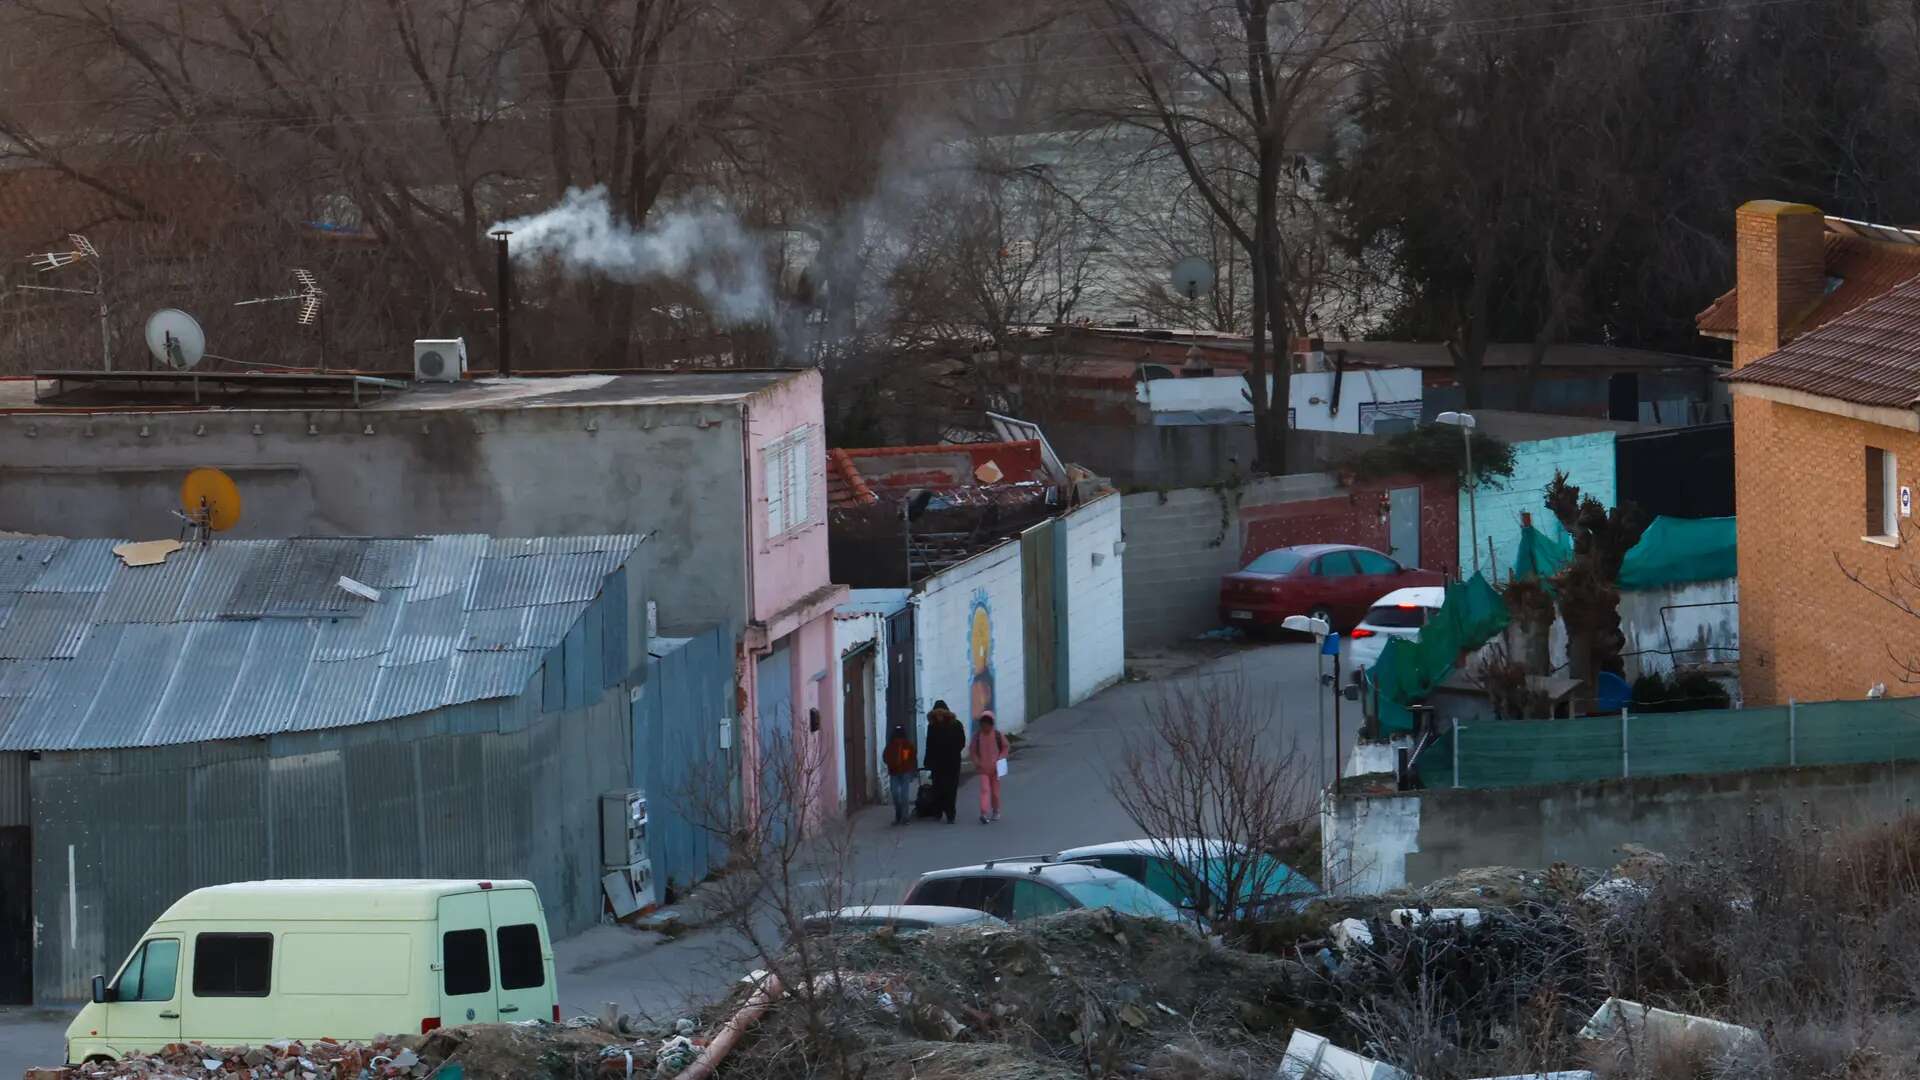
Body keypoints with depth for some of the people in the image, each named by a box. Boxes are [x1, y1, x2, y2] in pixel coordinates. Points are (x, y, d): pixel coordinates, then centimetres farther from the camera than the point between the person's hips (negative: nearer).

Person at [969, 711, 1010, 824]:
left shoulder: (998, 735, -4)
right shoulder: (977, 736, -4)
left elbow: (1006, 747, 5)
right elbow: (972, 750, 4)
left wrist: (1000, 759, -8)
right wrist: (977, 761, -9)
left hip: (995, 768, 1)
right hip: (983, 768, -1)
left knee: (995, 790, 11)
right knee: (984, 789, -13)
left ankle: (996, 811, 29)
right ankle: (984, 813, -20)